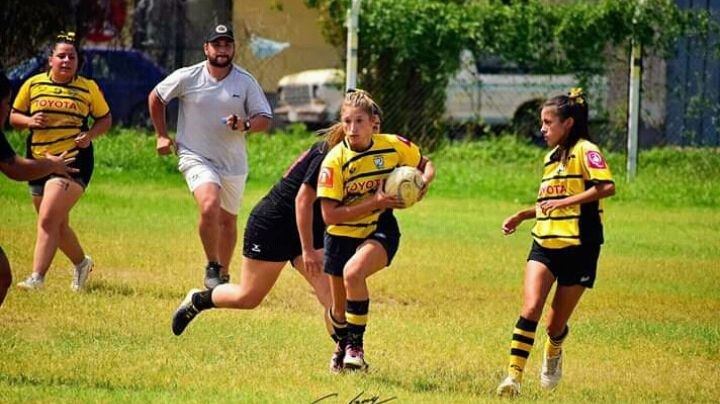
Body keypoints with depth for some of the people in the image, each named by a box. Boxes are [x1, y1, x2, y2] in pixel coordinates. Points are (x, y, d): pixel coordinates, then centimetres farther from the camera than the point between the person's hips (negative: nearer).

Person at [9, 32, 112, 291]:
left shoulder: (88, 88, 2)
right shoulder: (33, 85, 5)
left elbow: (105, 119, 12)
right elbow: (13, 116, 13)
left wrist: (90, 135, -8)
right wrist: (29, 121, -9)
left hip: (73, 161, -4)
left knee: (48, 219, -20)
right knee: (58, 225, 15)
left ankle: (37, 277, -22)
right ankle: (81, 262, 41)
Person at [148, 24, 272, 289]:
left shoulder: (246, 82, -2)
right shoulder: (187, 78, -5)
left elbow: (264, 120, -2)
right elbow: (155, 98, 11)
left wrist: (244, 125, -23)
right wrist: (162, 135, 10)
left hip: (233, 163, 3)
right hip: (196, 157, -3)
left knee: (228, 220, 13)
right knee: (209, 206, -27)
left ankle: (223, 276, 32)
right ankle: (212, 267, -9)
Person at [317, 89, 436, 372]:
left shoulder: (394, 146, -11)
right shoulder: (335, 161, -19)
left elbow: (426, 165, 8)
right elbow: (330, 215, -22)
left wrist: (423, 182, -15)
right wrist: (374, 203, -27)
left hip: (380, 231, -1)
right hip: (342, 235, 1)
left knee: (353, 272, -32)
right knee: (341, 309, 12)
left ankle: (356, 346, -18)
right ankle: (342, 345, 47)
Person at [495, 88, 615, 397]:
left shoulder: (584, 151, -7)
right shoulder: (551, 157, 18)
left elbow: (606, 186, -23)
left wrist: (564, 202, -23)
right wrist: (521, 216, 17)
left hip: (577, 248, -6)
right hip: (544, 246, 6)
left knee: (556, 324, 3)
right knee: (531, 308, -17)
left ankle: (553, 355, 37)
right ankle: (514, 375, -20)